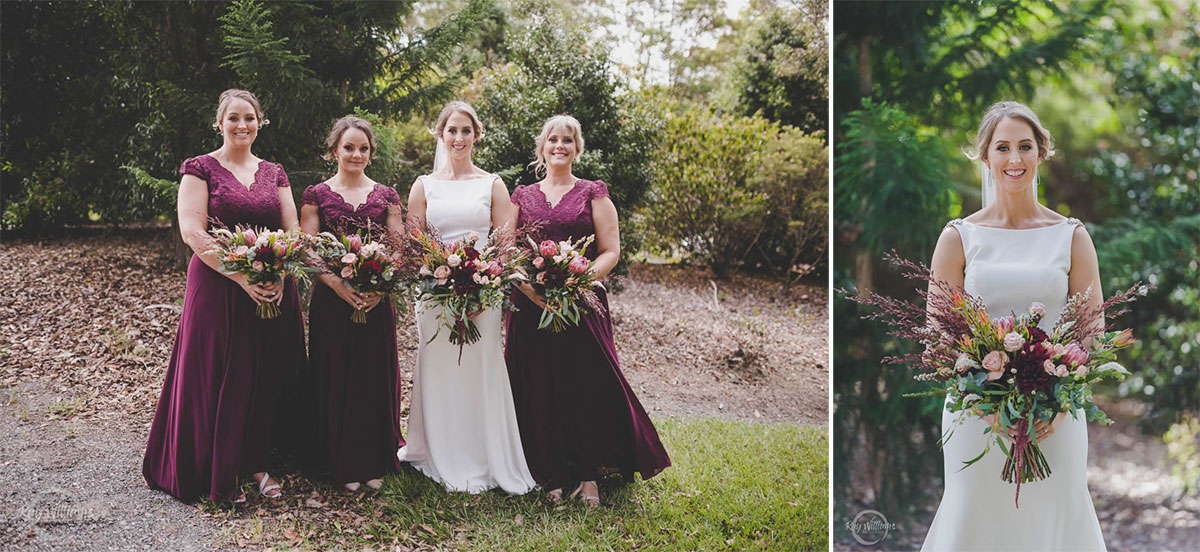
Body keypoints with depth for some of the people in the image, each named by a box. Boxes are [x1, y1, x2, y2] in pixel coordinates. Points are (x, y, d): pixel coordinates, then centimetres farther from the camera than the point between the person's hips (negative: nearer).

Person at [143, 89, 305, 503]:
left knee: (267, 378, 7)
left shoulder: (274, 173, 12)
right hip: (218, 287, -4)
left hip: (273, 291, 4)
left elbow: (293, 232, 7)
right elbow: (192, 232, -11)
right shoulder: (200, 169, -1)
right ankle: (219, 473, 13)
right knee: (218, 378, 0)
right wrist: (241, 276, -19)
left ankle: (257, 464, 19)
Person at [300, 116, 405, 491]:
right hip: (331, 301, -1)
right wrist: (337, 284, -18)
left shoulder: (386, 196, 9)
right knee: (335, 379, 1)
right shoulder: (316, 196, 5)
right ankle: (343, 464, 12)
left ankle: (375, 462, 15)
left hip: (377, 302, 1)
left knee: (375, 377, 4)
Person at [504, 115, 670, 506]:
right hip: (531, 306, 2)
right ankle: (551, 476, 11)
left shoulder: (593, 194, 7)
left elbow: (610, 252, 1)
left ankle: (589, 474, 5)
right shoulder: (523, 196, 13)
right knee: (540, 390, 1)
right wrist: (528, 285, -11)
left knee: (590, 386, -7)